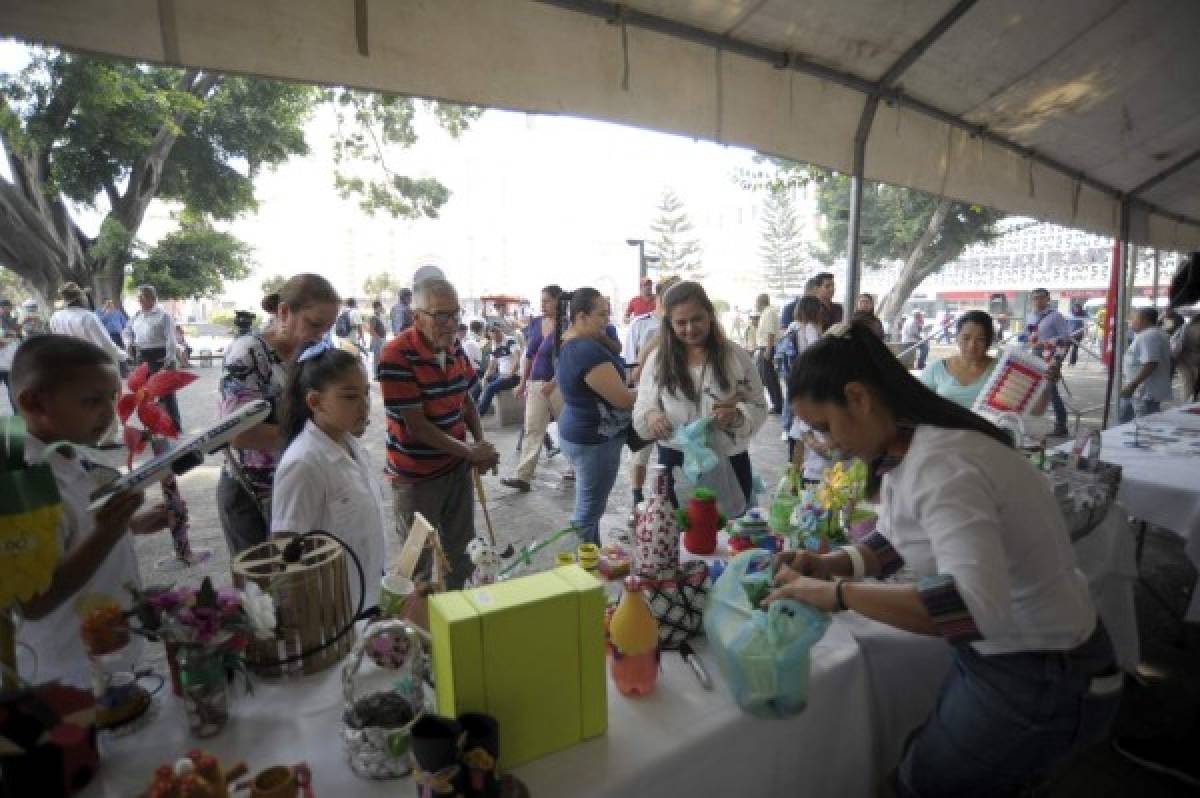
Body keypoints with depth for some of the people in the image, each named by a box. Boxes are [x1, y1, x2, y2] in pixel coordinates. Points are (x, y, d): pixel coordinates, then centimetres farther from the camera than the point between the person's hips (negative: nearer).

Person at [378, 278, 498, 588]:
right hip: (416, 476, -6)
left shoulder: (455, 348, 0)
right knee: (418, 559, 13)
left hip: (457, 466, 6)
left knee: (461, 550, 20)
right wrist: (470, 452, -17)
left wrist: (481, 441, -5)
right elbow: (416, 426, -22)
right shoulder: (396, 356, -22)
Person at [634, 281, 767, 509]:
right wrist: (650, 416, -22)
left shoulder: (736, 357, -2)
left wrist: (737, 416, -22)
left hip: (730, 465, 0)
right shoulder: (657, 360, 1)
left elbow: (758, 409, 0)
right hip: (677, 467, 0)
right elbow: (640, 413, 1)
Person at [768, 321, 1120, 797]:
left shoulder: (940, 462, -33)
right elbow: (897, 540, 8)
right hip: (1000, 654, 8)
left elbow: (977, 605, -45)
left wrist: (835, 593, -37)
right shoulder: (912, 449, -3)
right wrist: (827, 565, -9)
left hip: (1043, 682, -8)